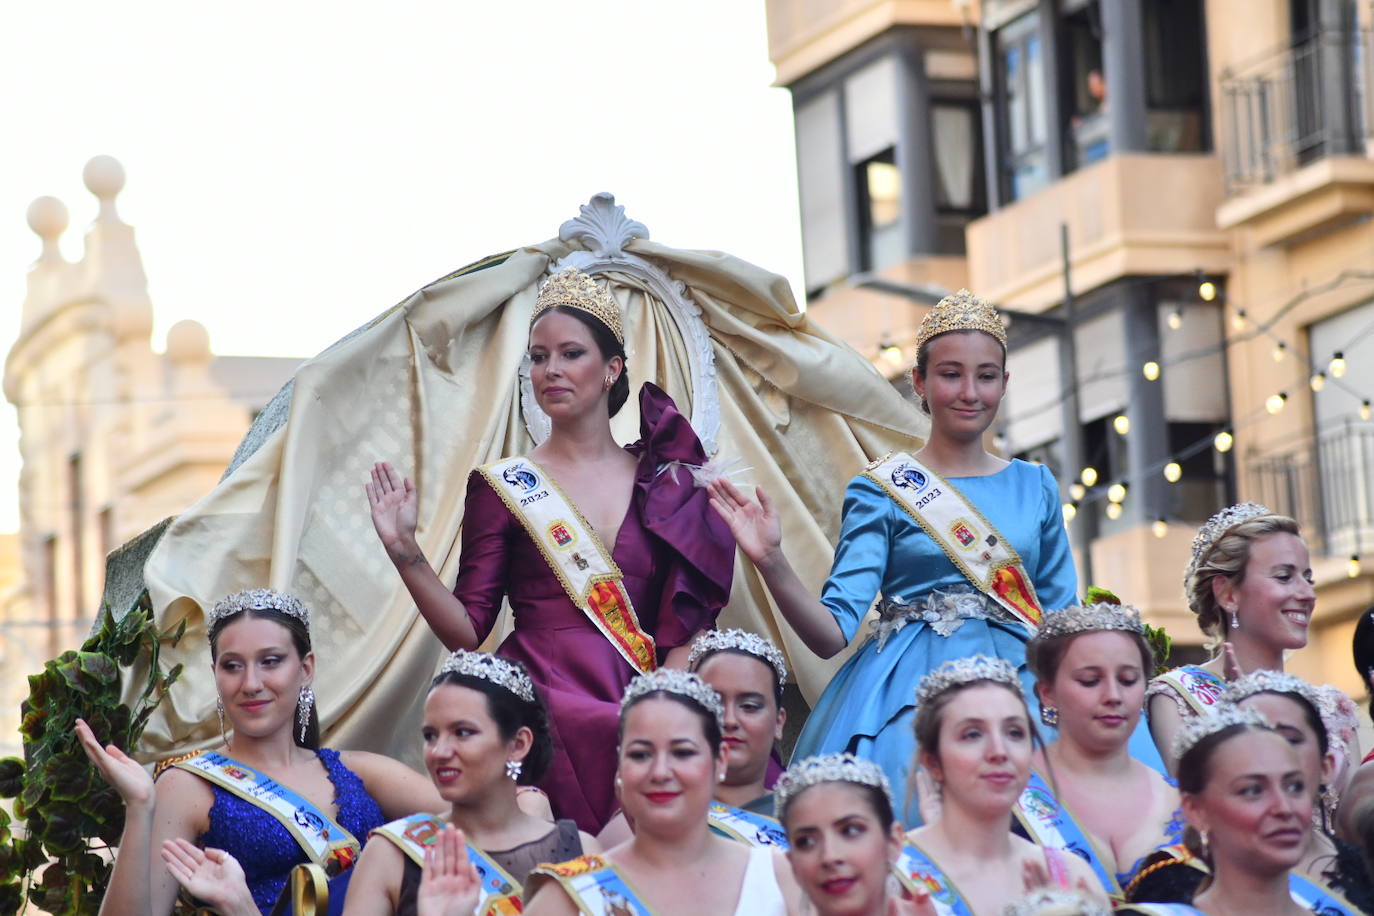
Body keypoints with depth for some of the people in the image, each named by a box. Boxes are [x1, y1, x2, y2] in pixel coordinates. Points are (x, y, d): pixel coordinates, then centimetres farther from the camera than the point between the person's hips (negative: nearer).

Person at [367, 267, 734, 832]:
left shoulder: (666, 484, 14)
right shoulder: (504, 488, 9)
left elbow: (688, 621, 10)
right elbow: (466, 629, 5)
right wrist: (405, 551, -7)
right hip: (544, 704, -1)